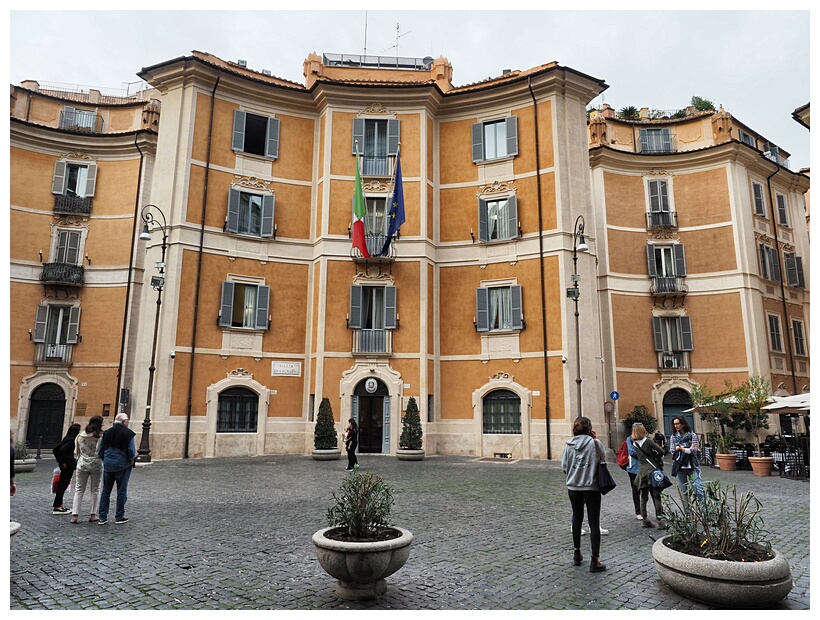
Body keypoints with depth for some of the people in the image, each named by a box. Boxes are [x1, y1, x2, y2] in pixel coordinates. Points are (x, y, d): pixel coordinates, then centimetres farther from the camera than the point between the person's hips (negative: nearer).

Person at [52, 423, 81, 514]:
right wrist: (63, 462, -18)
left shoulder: (66, 439, 10)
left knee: (62, 484, 15)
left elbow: (55, 450, 15)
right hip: (68, 465, -9)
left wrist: (59, 461, 16)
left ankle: (59, 505, 23)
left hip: (64, 466, 9)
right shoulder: (72, 440, -16)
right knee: (63, 485, -3)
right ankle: (57, 507, 1)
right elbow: (62, 450, -30)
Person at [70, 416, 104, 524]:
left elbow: (76, 452, 11)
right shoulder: (101, 436, -11)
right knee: (95, 490, 8)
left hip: (82, 465, 3)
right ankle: (93, 515, 11)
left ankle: (75, 515, 4)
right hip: (96, 465, -3)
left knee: (79, 490, 10)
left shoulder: (80, 436, 3)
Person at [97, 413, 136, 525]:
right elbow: (131, 451, -11)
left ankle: (102, 517, 12)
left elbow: (100, 450, 9)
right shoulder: (128, 433, -11)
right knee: (121, 491, 5)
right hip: (122, 466, -4)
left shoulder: (106, 433, 5)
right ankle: (119, 517, 10)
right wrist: (131, 460, 7)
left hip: (108, 466, 4)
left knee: (106, 491, 11)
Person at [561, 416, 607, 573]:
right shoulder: (595, 443, -11)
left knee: (577, 519, 19)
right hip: (592, 488, -3)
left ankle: (577, 554, 30)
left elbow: (564, 467, -1)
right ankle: (595, 561, 4)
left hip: (573, 488, 3)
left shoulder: (569, 445, -4)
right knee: (594, 523, 5)